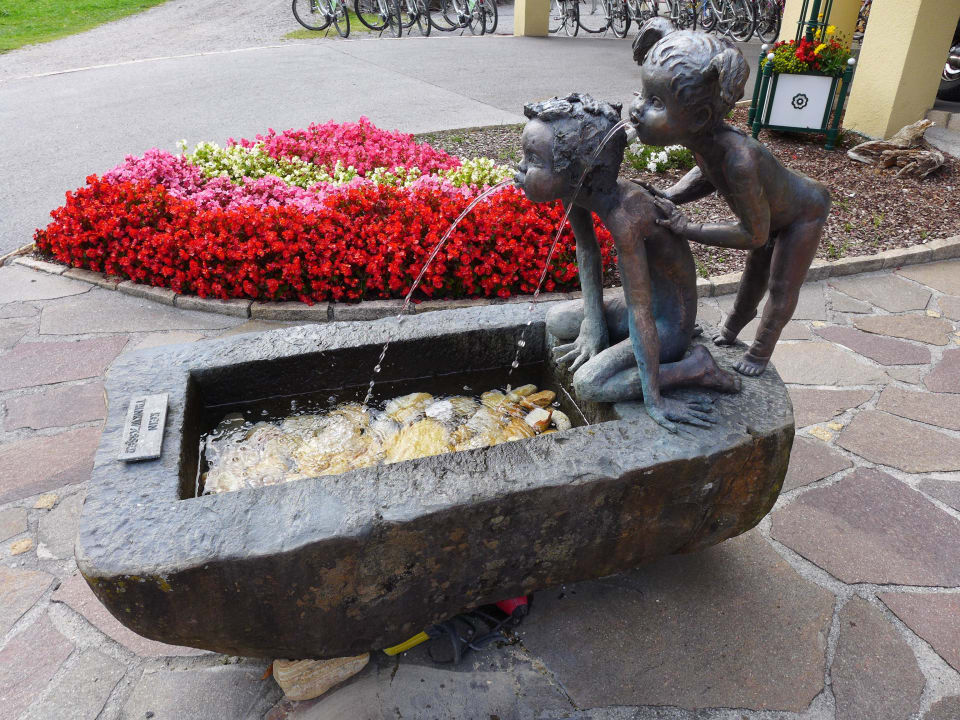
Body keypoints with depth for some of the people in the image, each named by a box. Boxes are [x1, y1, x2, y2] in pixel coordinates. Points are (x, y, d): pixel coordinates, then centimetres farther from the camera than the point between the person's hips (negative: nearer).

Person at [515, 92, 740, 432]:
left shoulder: (623, 216, -37)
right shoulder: (576, 189, -13)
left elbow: (640, 312, -34)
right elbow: (587, 250, 3)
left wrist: (653, 399, -28)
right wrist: (593, 324, -2)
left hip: (668, 323, -8)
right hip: (643, 304, 8)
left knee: (588, 383, -18)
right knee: (557, 321, 7)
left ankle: (694, 368, -7)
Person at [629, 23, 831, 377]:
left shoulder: (739, 160, -48)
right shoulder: (704, 136, -28)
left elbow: (754, 234, -34)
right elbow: (709, 173, -4)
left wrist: (687, 229, -35)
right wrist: (669, 198, -20)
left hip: (804, 212, -6)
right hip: (773, 205, 7)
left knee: (782, 289, 10)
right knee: (756, 270, 27)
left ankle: (762, 348, 38)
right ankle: (734, 325, 52)